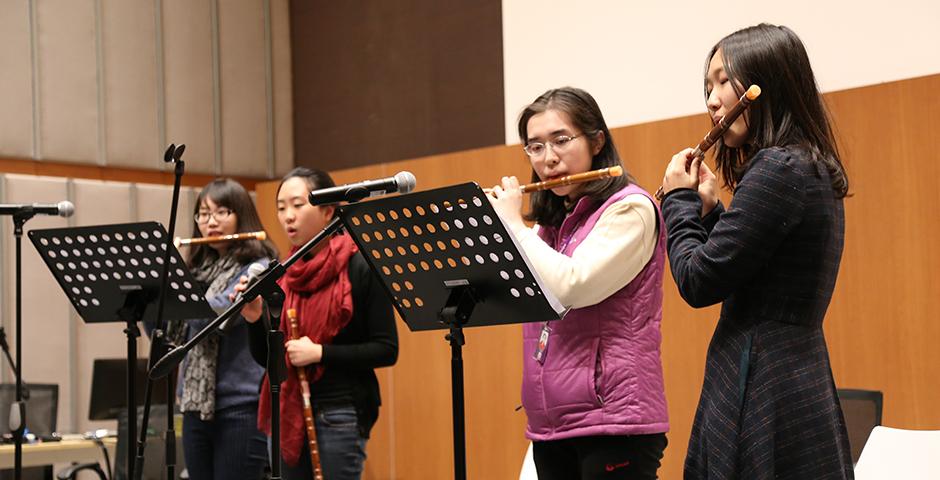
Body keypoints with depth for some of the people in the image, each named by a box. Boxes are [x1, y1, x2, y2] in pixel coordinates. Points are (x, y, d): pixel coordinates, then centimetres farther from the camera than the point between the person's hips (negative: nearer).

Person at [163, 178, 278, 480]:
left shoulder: (258, 267, -6)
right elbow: (163, 334, 13)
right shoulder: (197, 269, 14)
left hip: (242, 408, -7)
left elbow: (214, 315, -21)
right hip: (197, 406, 7)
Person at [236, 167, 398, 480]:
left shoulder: (359, 268, -8)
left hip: (340, 414, -6)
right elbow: (266, 358, 11)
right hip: (288, 412, 6)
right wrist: (254, 319, -7)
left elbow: (387, 350, -10)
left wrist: (321, 353, -19)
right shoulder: (282, 273, 9)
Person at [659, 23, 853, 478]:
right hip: (800, 384, 10)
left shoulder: (778, 168, -16)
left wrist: (680, 200, -1)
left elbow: (699, 283, -16)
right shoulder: (814, 172, 14)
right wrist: (709, 208, 13)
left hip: (761, 394, -10)